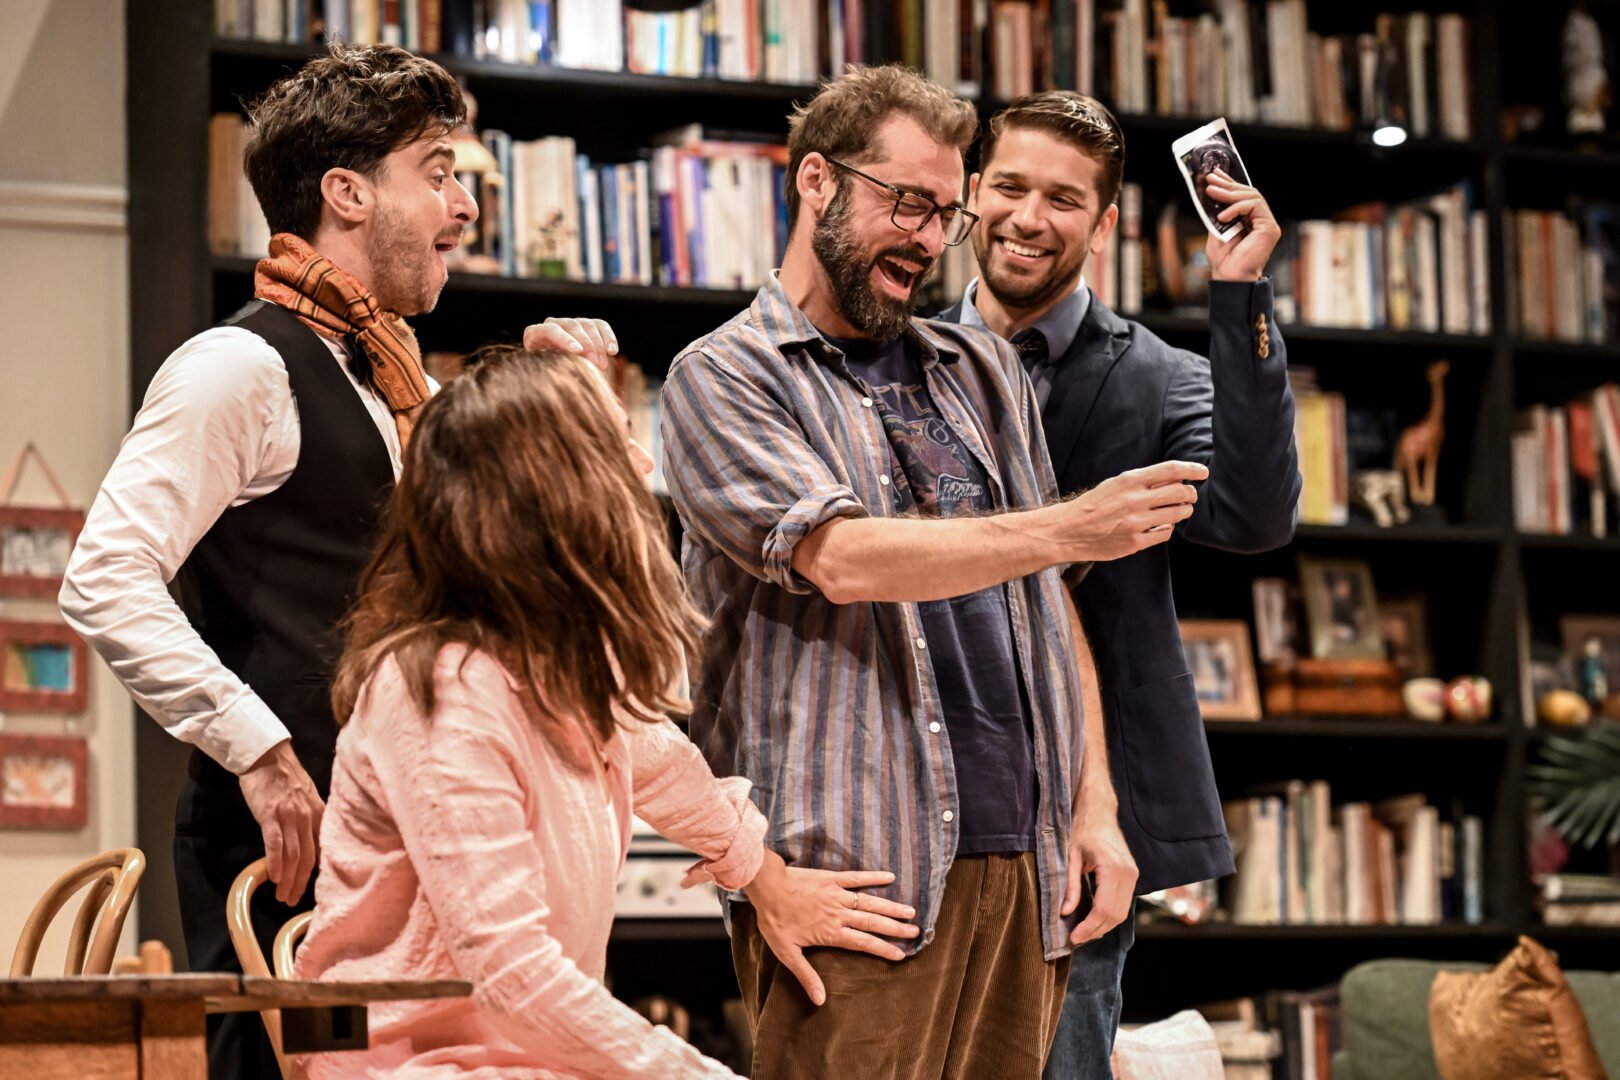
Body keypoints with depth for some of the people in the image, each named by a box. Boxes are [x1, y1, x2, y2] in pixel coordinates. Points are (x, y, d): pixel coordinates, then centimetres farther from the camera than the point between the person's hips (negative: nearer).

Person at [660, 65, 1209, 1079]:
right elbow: (842, 559, -15)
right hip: (856, 873, -5)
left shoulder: (981, 370, 20)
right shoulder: (722, 377, 1)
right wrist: (1072, 528, -20)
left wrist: (1096, 802, 10)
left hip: (1018, 863, 5)